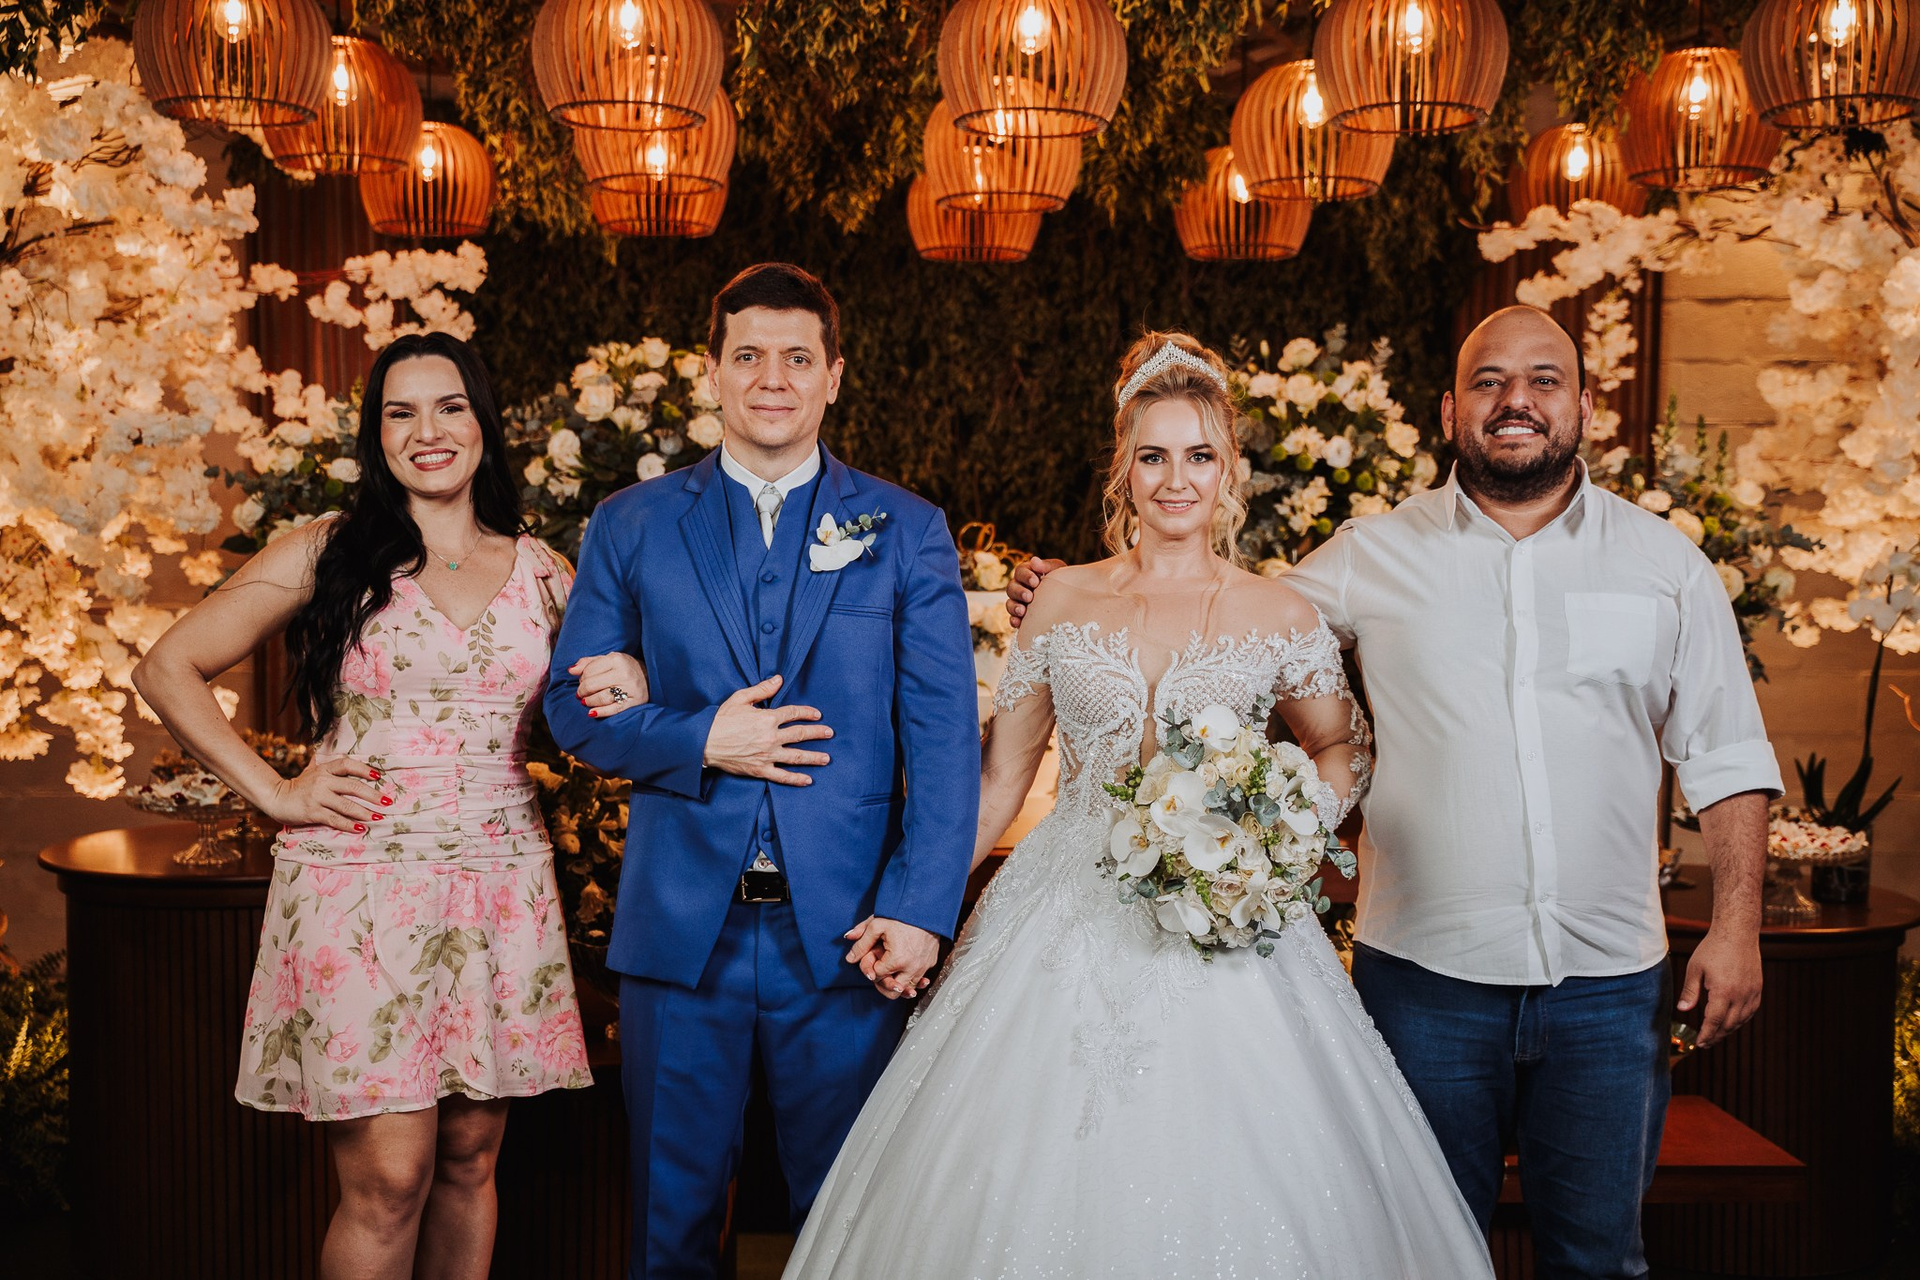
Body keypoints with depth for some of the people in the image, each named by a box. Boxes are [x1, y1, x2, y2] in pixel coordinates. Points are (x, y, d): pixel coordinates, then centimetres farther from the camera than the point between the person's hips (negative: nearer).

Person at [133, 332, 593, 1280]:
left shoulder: (542, 573, 10)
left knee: (469, 1160, 11)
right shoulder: (325, 555, 1)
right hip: (361, 889, -3)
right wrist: (273, 793, -3)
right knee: (388, 1179, -4)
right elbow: (167, 669, 4)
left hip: (501, 893, 3)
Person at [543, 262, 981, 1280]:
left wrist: (918, 909, -12)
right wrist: (699, 740, -12)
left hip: (843, 931, 0)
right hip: (680, 928, 1)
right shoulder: (630, 526, 7)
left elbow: (943, 737, -2)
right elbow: (571, 706, 5)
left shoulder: (907, 532, 3)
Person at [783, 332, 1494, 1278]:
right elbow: (1001, 775, 7)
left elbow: (1341, 749, 16)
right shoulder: (1063, 599, 4)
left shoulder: (1281, 616, 1)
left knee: (1217, 1175, 1)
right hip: (1068, 930, 1)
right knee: (1046, 1186, 4)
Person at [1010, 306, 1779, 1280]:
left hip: (1610, 982, 1)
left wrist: (1737, 925, 0)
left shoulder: (1666, 563, 6)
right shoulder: (1373, 554, 2)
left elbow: (1726, 758, 7)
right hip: (1426, 976, -1)